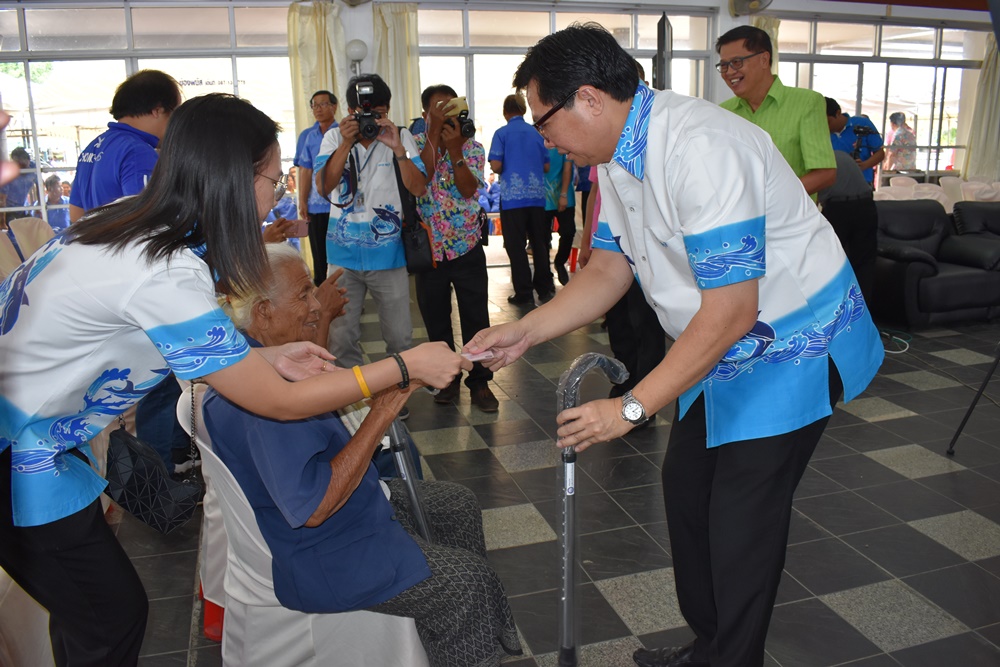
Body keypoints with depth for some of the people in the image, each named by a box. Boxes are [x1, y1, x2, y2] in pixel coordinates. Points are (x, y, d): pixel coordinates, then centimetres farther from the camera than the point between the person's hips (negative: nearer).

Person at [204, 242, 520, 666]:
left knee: (459, 506, 17)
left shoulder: (258, 358, 1)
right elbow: (314, 508, -34)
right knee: (466, 580, -14)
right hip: (310, 559, -11)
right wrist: (382, 412, -32)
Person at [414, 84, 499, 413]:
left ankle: (479, 381, 15)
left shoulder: (472, 147, 1)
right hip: (428, 248, 1)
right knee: (436, 319, 11)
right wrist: (434, 133, -21)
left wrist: (455, 149, -24)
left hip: (467, 247, 0)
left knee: (476, 318, 3)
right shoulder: (415, 144, 1)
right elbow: (420, 179, -20)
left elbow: (468, 189, -15)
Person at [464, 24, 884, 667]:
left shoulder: (700, 149, -31)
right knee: (686, 487, 16)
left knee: (740, 522, -4)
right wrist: (523, 332, -7)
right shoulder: (619, 159, -1)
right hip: (723, 349, 9)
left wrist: (631, 408, -27)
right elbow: (607, 271, 5)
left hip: (789, 347, -9)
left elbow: (731, 312, -32)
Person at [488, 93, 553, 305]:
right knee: (539, 243, 12)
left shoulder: (502, 133, -3)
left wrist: (505, 171, 11)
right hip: (536, 194, 4)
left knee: (516, 245, 2)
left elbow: (496, 165, -10)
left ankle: (523, 293, 4)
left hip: (512, 195, -4)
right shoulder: (536, 133, 8)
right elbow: (546, 166, 11)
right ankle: (545, 289, 19)